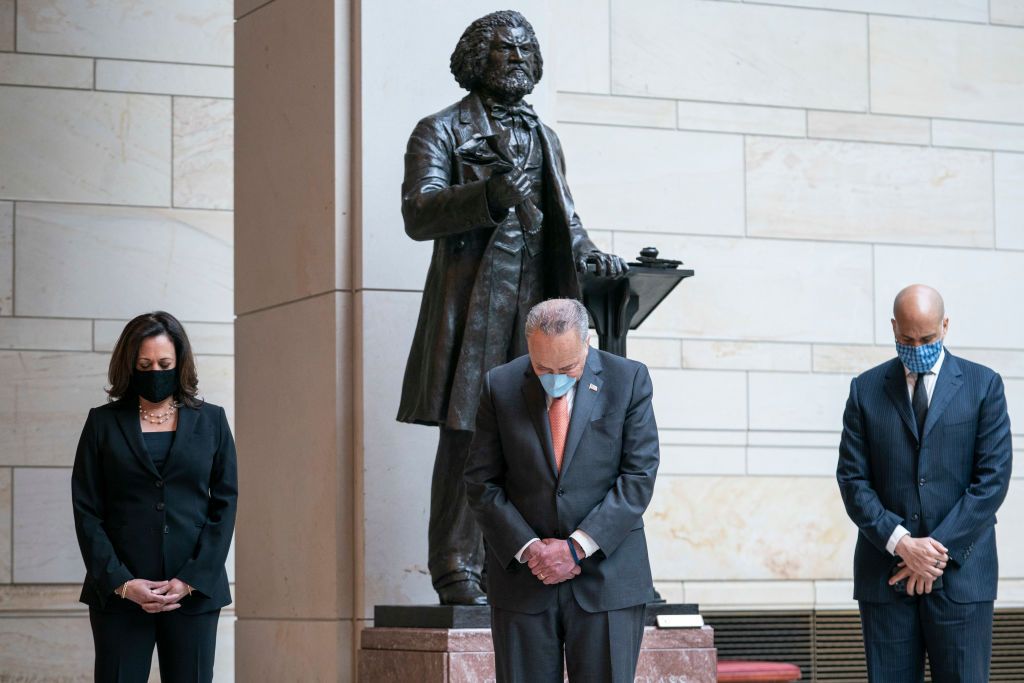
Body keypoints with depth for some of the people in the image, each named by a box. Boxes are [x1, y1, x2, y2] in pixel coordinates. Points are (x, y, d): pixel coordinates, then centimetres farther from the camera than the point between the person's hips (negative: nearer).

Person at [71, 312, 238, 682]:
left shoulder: (211, 421, 10)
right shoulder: (103, 422, 8)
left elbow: (225, 503, 5)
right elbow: (86, 511, 3)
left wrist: (191, 580, -6)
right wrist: (120, 582, -8)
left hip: (194, 592, 1)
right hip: (118, 593, -1)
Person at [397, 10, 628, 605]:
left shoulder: (544, 138, 24)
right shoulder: (440, 132, 5)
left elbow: (563, 217, 27)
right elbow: (418, 212, -10)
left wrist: (589, 254, 5)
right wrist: (491, 194, -25)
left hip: (536, 305, 5)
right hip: (472, 303, -5)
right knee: (467, 437, -9)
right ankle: (457, 572, -6)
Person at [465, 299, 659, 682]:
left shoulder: (628, 380, -1)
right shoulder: (500, 387, 3)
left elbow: (639, 477, -5)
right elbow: (481, 483, 3)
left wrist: (577, 547, -12)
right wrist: (527, 548, -10)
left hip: (607, 577, -1)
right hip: (522, 579, 1)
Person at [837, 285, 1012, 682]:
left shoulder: (983, 385, 4)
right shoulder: (866, 389, 9)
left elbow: (993, 479, -2)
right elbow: (852, 479, 3)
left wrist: (939, 550, -10)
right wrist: (900, 543, -11)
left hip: (960, 573, -1)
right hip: (885, 574, 2)